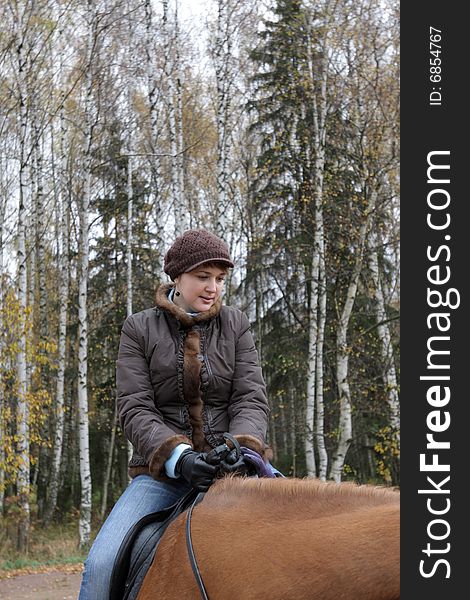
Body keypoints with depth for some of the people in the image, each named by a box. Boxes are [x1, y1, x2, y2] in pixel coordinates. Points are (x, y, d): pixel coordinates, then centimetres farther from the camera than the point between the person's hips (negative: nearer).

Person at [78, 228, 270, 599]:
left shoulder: (236, 326, 8)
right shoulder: (140, 329, 4)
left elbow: (252, 399, 0)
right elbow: (134, 409, -4)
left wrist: (245, 449, -22)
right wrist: (178, 456, -22)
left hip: (229, 468, 1)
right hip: (161, 471, -1)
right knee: (102, 565, -22)